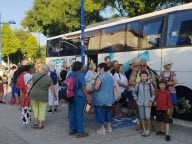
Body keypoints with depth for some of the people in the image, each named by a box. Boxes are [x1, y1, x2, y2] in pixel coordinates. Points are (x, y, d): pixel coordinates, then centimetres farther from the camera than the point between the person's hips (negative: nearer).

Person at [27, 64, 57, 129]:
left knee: (35, 109, 20)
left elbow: (30, 84, -8)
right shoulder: (48, 78, -10)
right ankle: (40, 125, 15)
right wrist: (55, 96, 6)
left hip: (34, 95, 2)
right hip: (43, 97, -2)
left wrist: (27, 92, -1)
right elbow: (52, 88, -5)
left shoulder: (35, 75, -7)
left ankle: (35, 123, 18)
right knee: (42, 111, 11)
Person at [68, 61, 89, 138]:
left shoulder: (70, 74, 8)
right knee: (79, 114, -1)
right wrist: (87, 96, -4)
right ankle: (80, 132, 6)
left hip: (71, 96, 7)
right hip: (79, 96, -7)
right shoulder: (80, 75, -13)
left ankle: (72, 129, 24)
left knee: (72, 113, 14)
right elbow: (83, 87, -13)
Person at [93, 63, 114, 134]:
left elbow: (96, 88, -21)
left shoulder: (100, 77, -16)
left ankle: (102, 129, 8)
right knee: (108, 112, 16)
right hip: (109, 99, 7)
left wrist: (93, 86, -1)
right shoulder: (110, 76, 8)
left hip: (101, 99, -7)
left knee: (101, 113, 2)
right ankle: (109, 127, 25)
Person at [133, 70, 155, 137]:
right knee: (142, 118, 7)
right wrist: (136, 99, 8)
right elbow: (134, 92, 14)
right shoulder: (138, 85, 0)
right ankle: (144, 130, 21)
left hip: (147, 104, -2)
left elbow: (153, 94, 3)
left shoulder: (150, 85, -5)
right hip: (140, 103, 2)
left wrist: (151, 101, -6)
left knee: (147, 117, -9)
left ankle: (148, 130, 11)